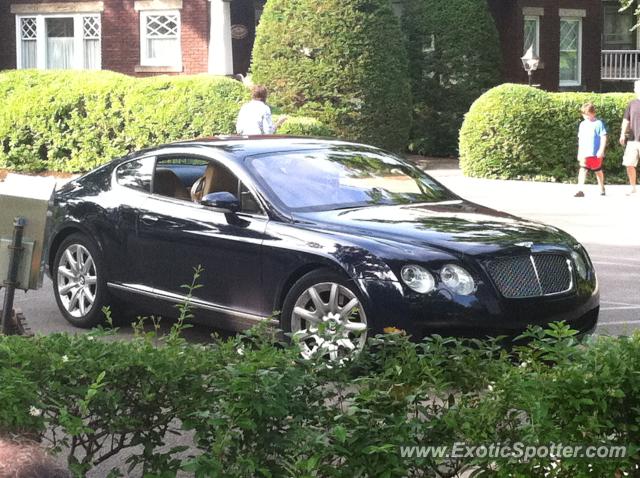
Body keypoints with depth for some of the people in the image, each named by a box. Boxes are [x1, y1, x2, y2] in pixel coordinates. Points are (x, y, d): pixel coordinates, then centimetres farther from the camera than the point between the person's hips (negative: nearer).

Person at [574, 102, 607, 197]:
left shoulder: (598, 123, -5)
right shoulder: (582, 124, 10)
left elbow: (603, 137, -8)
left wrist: (601, 150, -16)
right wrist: (579, 153, 14)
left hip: (596, 154, -3)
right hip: (584, 154, 3)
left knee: (598, 171, 14)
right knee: (582, 170, -12)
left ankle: (602, 188, 32)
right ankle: (580, 190, -20)